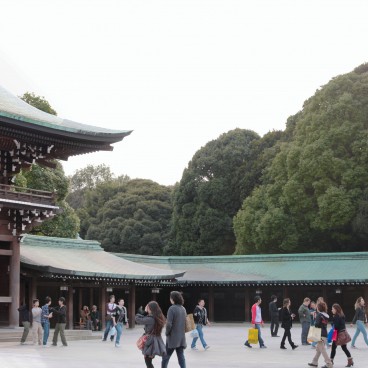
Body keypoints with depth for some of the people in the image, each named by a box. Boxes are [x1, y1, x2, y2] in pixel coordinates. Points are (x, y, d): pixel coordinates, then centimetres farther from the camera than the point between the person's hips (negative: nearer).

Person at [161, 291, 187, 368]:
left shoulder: (172, 308, -16)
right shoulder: (183, 309, 6)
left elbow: (169, 324, -19)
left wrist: (167, 333, -4)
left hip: (173, 336, -6)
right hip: (181, 336, 6)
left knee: (166, 356, 6)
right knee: (181, 355, 7)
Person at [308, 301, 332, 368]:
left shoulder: (319, 315, -12)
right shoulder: (326, 315, 11)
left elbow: (317, 324, -20)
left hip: (320, 335, -9)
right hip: (325, 335, 9)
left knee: (322, 350, -6)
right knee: (318, 348, 19)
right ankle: (314, 362, 28)